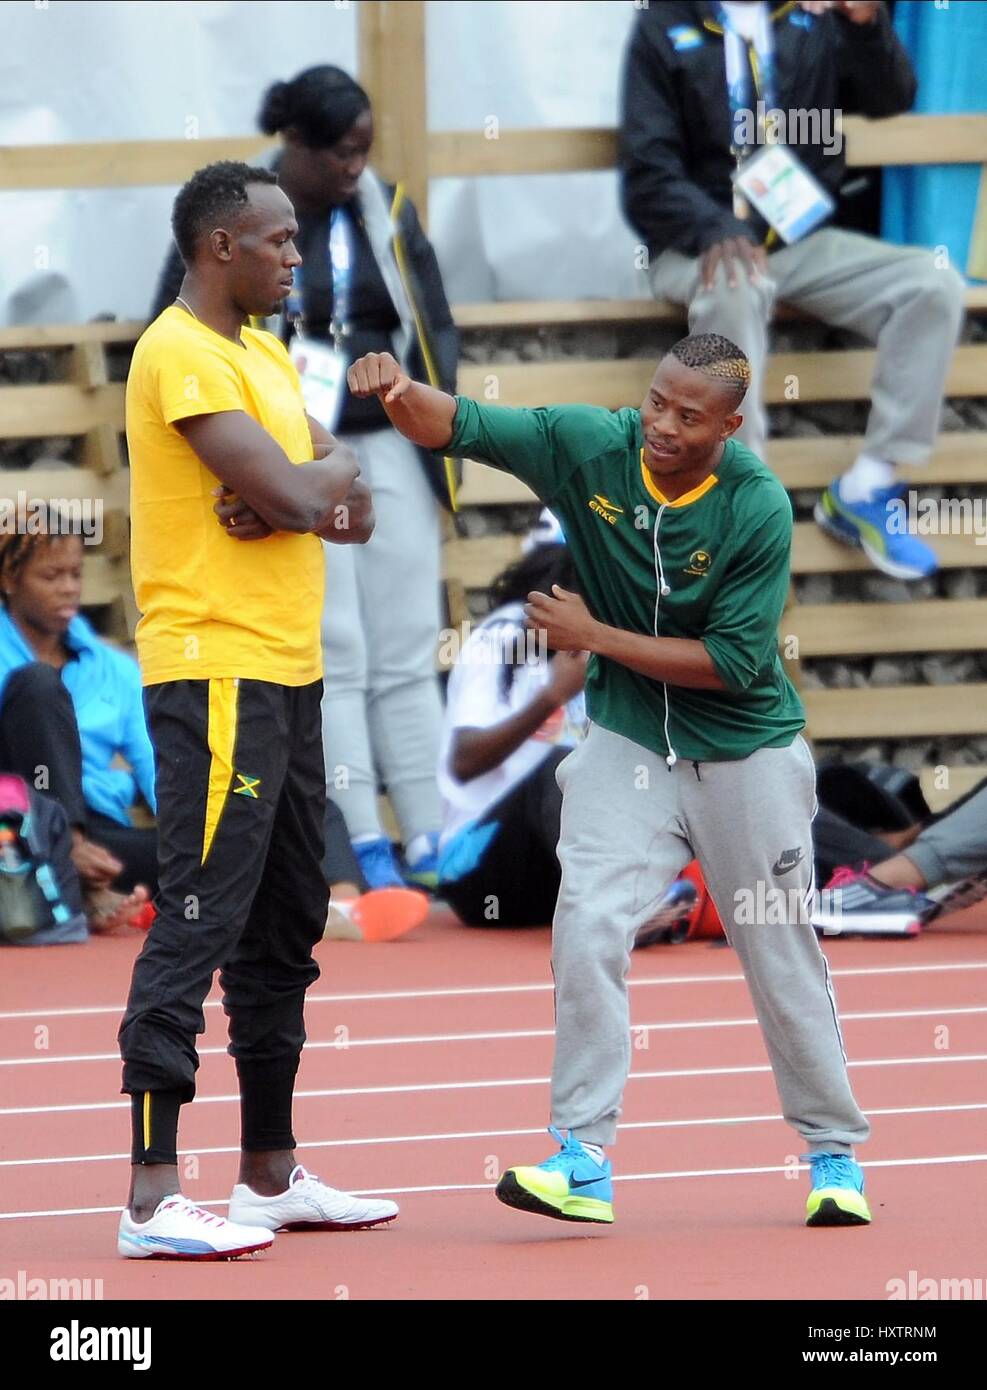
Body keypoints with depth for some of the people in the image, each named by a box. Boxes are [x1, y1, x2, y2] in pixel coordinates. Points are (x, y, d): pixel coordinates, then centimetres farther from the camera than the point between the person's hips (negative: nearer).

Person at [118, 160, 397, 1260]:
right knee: (196, 925, -12)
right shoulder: (181, 354, -13)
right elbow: (296, 494, -21)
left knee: (283, 931, 15)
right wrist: (329, 475, 0)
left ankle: (271, 1177, 23)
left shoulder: (264, 356, 18)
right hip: (216, 680, -10)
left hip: (287, 676, 10)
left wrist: (316, 490, -10)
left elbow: (348, 506, 11)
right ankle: (152, 1199, -13)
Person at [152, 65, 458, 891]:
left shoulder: (387, 209, 8)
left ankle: (431, 840, 5)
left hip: (389, 445, 4)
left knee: (409, 650, 4)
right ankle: (361, 846, -5)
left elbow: (436, 323, 14)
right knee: (331, 653, -6)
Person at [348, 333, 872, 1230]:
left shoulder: (758, 509, -20)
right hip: (627, 744, 2)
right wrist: (399, 388, -40)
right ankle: (584, 1162, -11)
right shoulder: (588, 446, -13)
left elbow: (733, 661, -20)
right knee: (588, 928, -15)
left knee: (782, 955, 8)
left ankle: (835, 1153, 26)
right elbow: (458, 425, -17)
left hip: (744, 754, -2)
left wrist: (596, 636, -21)